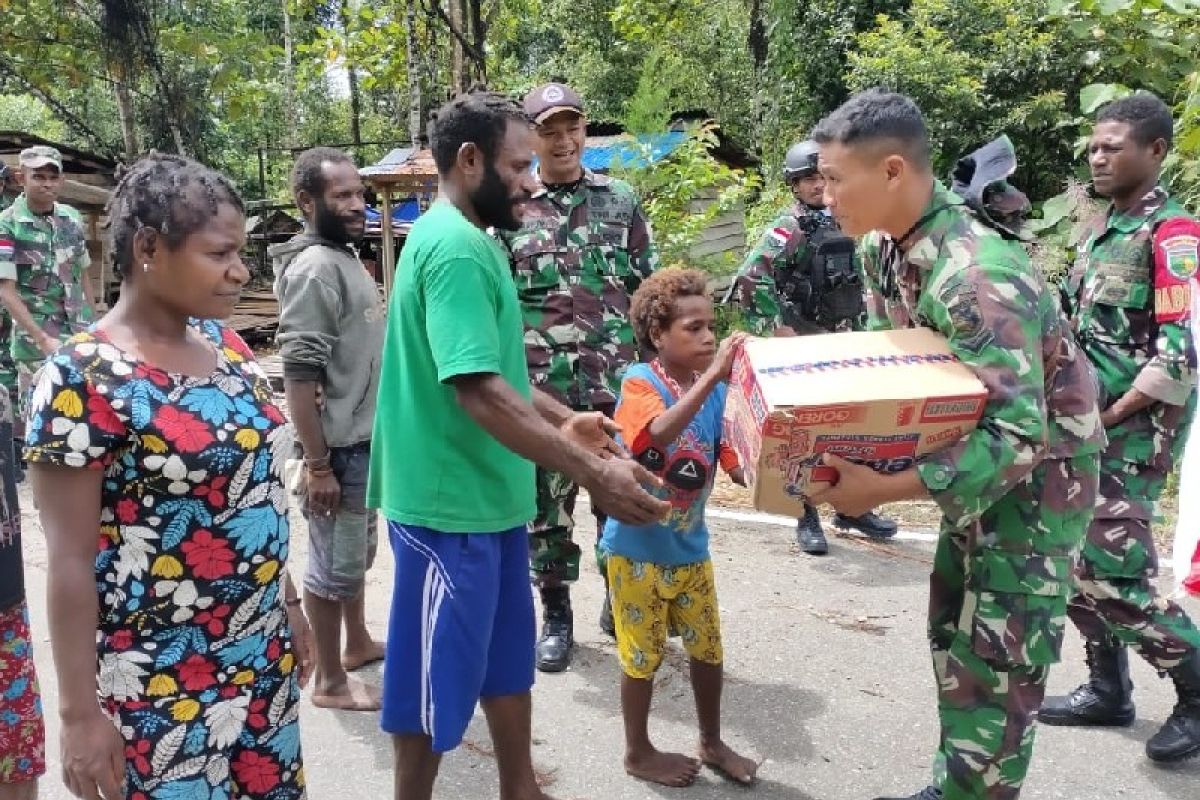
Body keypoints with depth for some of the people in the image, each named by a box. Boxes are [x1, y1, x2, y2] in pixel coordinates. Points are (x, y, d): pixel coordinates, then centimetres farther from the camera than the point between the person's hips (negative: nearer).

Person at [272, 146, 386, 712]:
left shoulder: (346, 256, 10)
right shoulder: (316, 268, -19)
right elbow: (299, 375, -24)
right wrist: (317, 464, -23)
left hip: (364, 440, 9)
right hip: (338, 448, -9)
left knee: (357, 553, 22)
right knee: (335, 565, 3)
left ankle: (358, 642, 39)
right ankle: (330, 681, 18)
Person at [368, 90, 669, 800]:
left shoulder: (469, 239, 12)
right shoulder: (457, 248, -21)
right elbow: (479, 392, -29)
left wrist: (560, 419, 10)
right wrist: (593, 473, -28)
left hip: (487, 495, 10)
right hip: (452, 502, -10)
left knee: (506, 654, 22)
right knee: (439, 673, 7)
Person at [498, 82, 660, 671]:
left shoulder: (620, 199, 7)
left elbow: (652, 287, 9)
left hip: (619, 381, 1)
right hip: (541, 386, -1)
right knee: (548, 500, 7)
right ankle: (555, 616, 23)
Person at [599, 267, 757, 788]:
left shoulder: (716, 392, -3)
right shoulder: (639, 381, -18)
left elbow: (740, 468, -4)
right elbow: (661, 433, -39)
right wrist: (712, 375, -43)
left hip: (690, 548, 5)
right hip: (637, 548, -5)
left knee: (708, 648, 16)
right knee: (643, 656, 9)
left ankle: (712, 743, 37)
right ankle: (638, 752, 30)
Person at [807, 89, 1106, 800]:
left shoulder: (977, 276, -34)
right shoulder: (883, 246, -6)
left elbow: (1020, 435, -36)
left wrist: (885, 489, -40)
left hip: (1039, 470, -9)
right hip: (981, 455, 9)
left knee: (997, 661, -1)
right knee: (953, 634, 18)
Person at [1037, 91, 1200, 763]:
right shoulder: (1101, 229, 14)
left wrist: (1110, 416, -16)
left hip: (1135, 428, -8)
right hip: (1089, 421, 9)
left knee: (1112, 574, -9)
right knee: (1077, 560, 12)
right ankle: (1109, 690, 26)